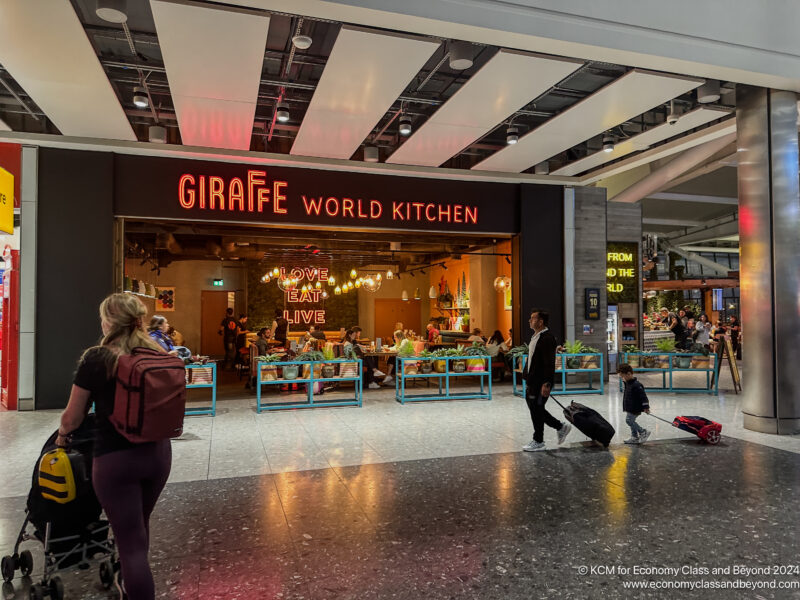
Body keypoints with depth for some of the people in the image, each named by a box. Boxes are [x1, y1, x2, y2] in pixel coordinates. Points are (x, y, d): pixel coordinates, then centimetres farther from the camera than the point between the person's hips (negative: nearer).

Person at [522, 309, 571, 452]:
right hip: (533, 381, 10)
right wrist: (528, 378, 21)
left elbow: (549, 364, -22)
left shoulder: (547, 338, -18)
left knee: (536, 410, 0)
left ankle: (538, 442, 14)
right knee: (534, 407, 16)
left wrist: (546, 384, -25)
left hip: (541, 382, -10)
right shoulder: (535, 337, 13)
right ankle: (561, 427, 29)